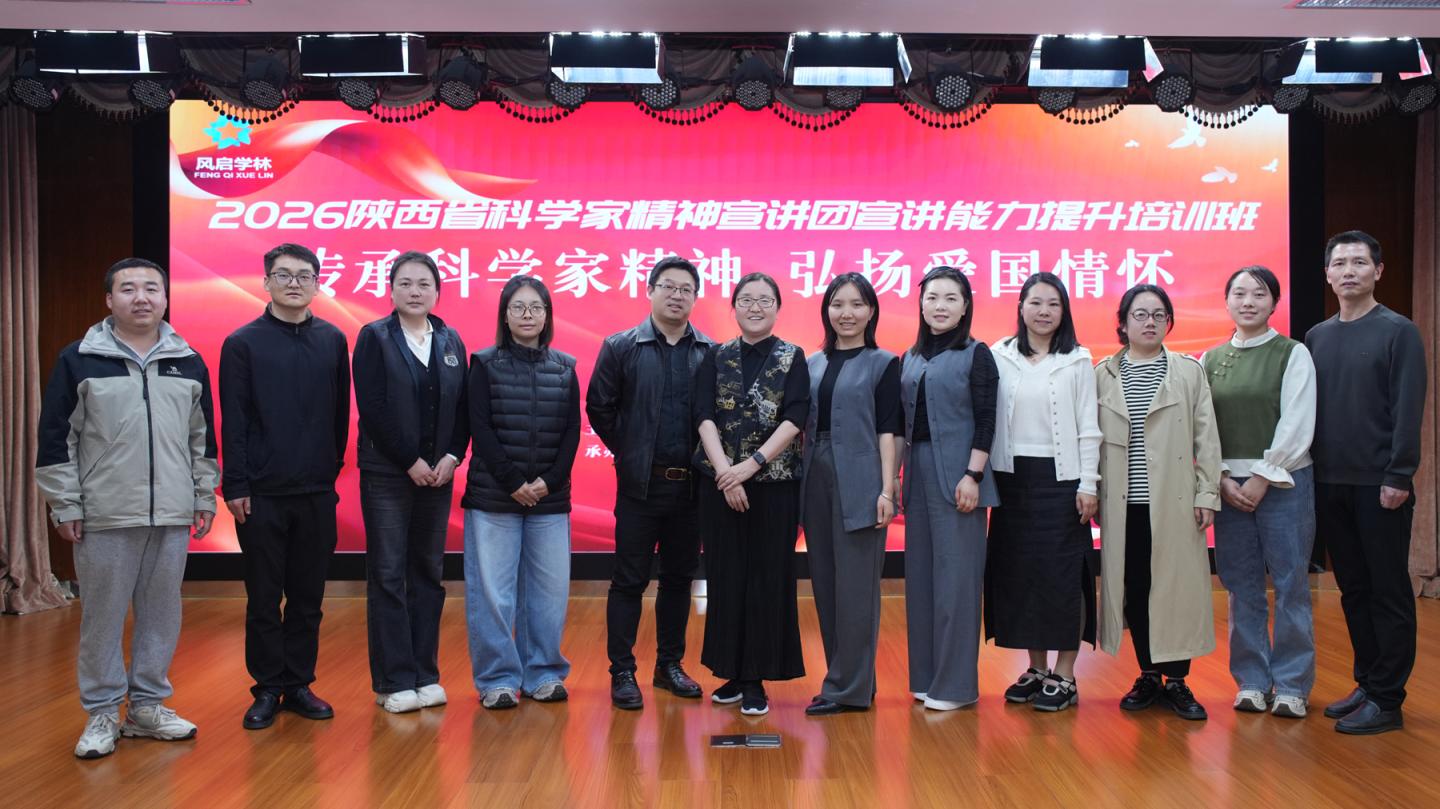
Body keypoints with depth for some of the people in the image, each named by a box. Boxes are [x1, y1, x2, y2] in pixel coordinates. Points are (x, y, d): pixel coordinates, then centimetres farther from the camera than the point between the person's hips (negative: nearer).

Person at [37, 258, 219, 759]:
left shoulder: (189, 362, 10)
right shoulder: (79, 360, 0)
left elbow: (203, 438, 14)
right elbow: (56, 439, 1)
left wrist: (205, 497, 11)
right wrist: (65, 506, -3)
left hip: (172, 516, 3)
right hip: (104, 516, -3)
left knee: (161, 614, 8)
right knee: (102, 617, 3)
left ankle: (147, 706, 21)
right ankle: (101, 714, 16)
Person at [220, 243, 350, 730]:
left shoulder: (332, 341, 6)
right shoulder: (243, 343, -1)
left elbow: (341, 413, 8)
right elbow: (233, 420, -3)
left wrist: (333, 468, 4)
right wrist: (235, 487, -7)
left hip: (318, 493, 2)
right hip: (261, 494, -2)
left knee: (308, 597, 9)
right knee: (264, 599, 5)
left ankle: (299, 684, 20)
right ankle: (267, 689, 16)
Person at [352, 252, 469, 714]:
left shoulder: (450, 341, 10)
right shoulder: (374, 337, -2)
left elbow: (462, 408, 8)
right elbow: (371, 407, -10)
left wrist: (452, 457, -7)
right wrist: (410, 461, -13)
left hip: (437, 473, 4)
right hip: (387, 474, -4)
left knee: (428, 573, 9)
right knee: (388, 576, 0)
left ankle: (425, 675, 16)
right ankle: (394, 681, 7)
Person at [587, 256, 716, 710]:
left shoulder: (710, 353, 3)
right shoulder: (620, 348, -1)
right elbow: (599, 408, 1)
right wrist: (629, 453, 3)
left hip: (691, 486, 2)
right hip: (640, 485, -2)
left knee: (679, 579, 12)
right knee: (629, 581, 3)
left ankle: (670, 665, 25)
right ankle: (622, 672, 11)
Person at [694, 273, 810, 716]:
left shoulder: (793, 358, 2)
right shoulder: (716, 358, 7)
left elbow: (793, 419, -8)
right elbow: (705, 417, -3)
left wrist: (752, 463, -19)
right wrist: (724, 471, -16)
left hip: (775, 484, -2)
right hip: (720, 483, 2)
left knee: (768, 580, 1)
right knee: (726, 578, 6)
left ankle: (756, 679, 11)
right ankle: (732, 673, 19)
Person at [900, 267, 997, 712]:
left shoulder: (976, 354, -1)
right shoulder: (910, 359, 14)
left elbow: (985, 421, -7)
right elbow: (901, 422, 15)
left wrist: (972, 475, -15)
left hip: (957, 473, -6)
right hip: (917, 472, 6)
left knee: (956, 575, -4)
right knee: (920, 573, 8)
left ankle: (956, 684, 4)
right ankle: (925, 675, 17)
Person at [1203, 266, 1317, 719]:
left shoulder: (1293, 354, -1)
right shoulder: (1211, 360, 8)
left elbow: (1296, 426, -8)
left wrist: (1261, 480, -12)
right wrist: (1223, 479, -5)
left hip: (1283, 482, -3)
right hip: (1228, 485, 3)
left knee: (1290, 585, 1)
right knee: (1241, 588, 6)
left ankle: (1291, 685, 11)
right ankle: (1252, 681, 16)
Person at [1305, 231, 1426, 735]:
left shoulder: (1398, 332, -4)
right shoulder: (1317, 337, 11)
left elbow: (1408, 410, -10)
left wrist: (1398, 476, -15)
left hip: (1379, 485, -5)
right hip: (1330, 484, 5)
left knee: (1388, 592, 1)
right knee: (1353, 590, 12)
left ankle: (1387, 699, 7)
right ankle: (1367, 684, 22)